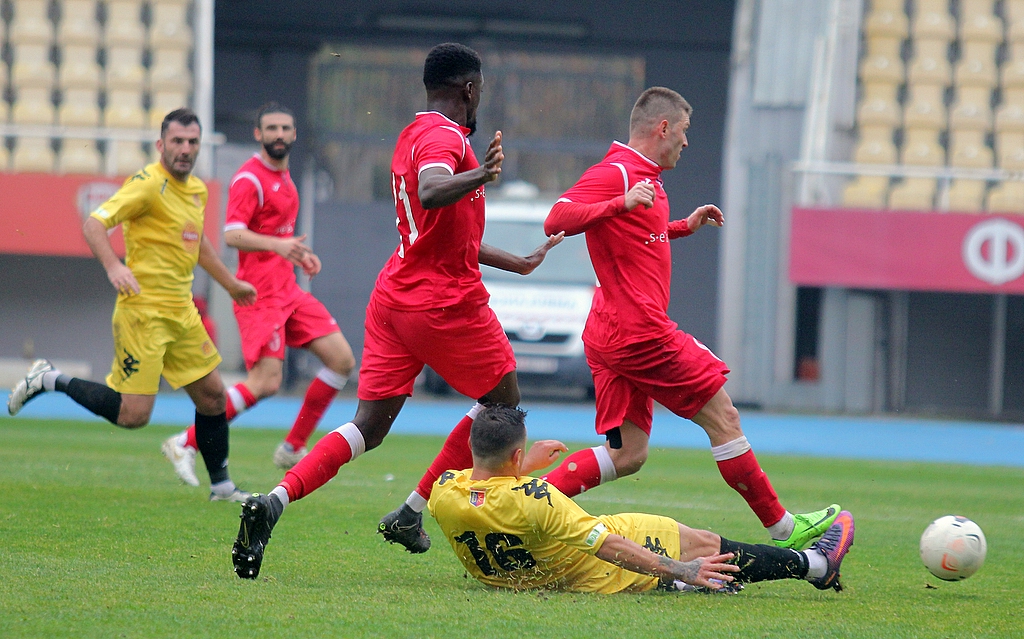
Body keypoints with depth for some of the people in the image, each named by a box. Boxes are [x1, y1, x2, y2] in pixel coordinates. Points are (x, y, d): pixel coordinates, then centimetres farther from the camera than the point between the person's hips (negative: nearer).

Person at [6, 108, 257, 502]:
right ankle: (50, 381, 5)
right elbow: (94, 224, -20)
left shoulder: (196, 189, 13)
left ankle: (221, 485, 23)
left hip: (181, 311, 8)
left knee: (212, 395, 9)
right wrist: (113, 266, -37)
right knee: (133, 414, -12)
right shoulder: (148, 184, -14)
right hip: (143, 310, -8)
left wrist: (231, 284, 40)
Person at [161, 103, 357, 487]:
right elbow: (233, 235, -24)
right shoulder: (250, 178, -12)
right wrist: (279, 244, -38)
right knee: (265, 382, -17)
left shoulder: (283, 176, 18)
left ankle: (293, 449, 10)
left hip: (287, 291, 9)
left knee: (342, 359, 2)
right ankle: (185, 444, -7)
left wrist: (298, 253, 17)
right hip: (261, 293, -9)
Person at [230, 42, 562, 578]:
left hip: (394, 294, 9)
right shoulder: (444, 137, -12)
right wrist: (479, 176, -55)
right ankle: (414, 512, 9)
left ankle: (273, 502, -17)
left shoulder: (414, 136, 19)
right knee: (501, 403, 12)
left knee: (370, 425, 3)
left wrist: (517, 263, 38)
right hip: (445, 303, -9)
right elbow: (430, 193, -36)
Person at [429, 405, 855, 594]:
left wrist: (526, 466, 22)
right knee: (705, 546, 12)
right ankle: (816, 565, 28)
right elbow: (609, 548, -31)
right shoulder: (534, 499, -35)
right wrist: (682, 571, -25)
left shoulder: (444, 491, -15)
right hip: (603, 577, -6)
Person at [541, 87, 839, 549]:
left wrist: (685, 226, 31)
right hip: (640, 333, -11)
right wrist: (621, 204, -36)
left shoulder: (641, 176, 20)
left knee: (626, 455, 5)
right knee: (722, 417, -1)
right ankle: (783, 529, 6)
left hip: (611, 337, 11)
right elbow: (556, 220, -25)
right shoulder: (614, 173, -12)